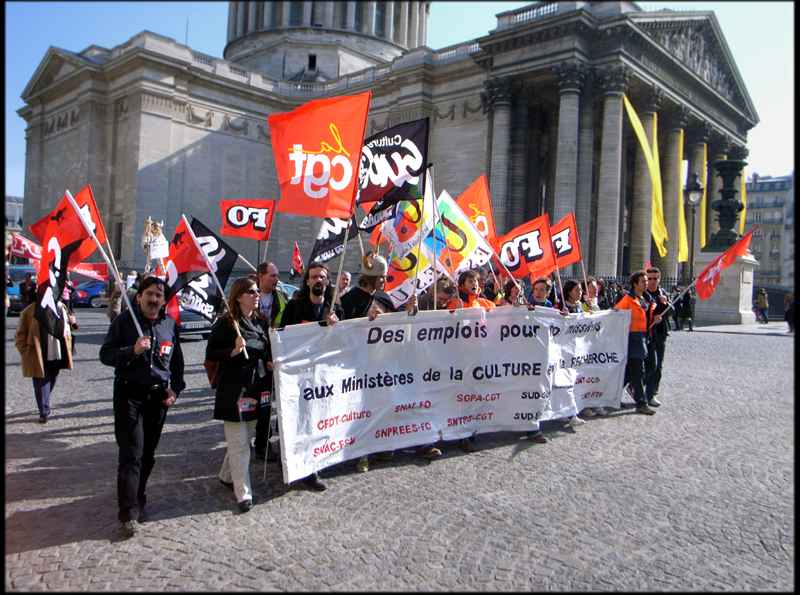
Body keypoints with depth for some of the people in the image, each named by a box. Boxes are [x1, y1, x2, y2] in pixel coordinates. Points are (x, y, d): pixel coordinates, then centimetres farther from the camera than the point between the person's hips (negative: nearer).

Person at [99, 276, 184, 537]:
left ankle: (137, 500, 29)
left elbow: (177, 361, 18)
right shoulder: (124, 321, -2)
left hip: (159, 395, 4)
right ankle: (129, 513, -1)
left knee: (148, 454, 11)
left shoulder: (171, 325, 9)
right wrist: (132, 350, -20)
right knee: (131, 454, -7)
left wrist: (175, 388, 6)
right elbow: (106, 354, -4)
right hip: (129, 393, -4)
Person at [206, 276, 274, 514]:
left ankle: (227, 476, 36)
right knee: (239, 444, -4)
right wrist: (233, 351, -23)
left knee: (245, 438, 16)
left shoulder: (262, 321, 10)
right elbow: (211, 353, -9)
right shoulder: (226, 323, -8)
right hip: (234, 389, -6)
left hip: (258, 386, 7)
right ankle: (243, 493, 5)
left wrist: (270, 363, 2)